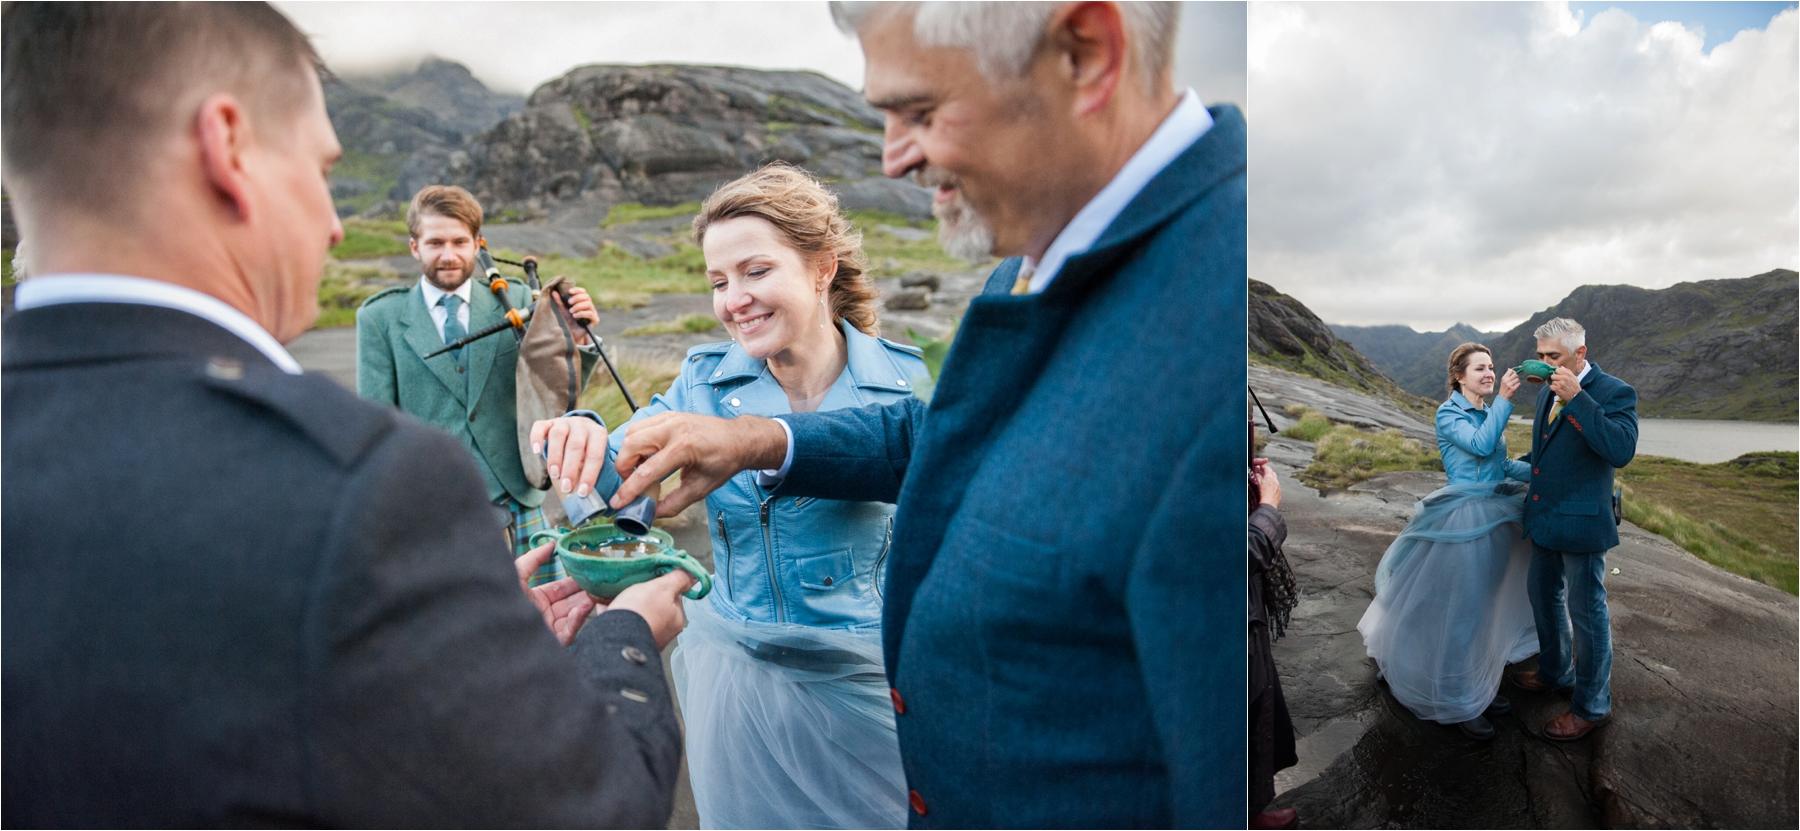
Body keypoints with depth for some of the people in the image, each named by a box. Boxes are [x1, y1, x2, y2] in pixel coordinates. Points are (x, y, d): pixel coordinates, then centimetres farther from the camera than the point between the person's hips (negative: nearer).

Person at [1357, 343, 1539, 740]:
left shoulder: (1490, 412, 11)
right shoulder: (1448, 414, -9)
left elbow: (1503, 464, 17)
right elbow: (1481, 445, -25)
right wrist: (1504, 399, -22)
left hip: (1495, 519, 8)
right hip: (1464, 522, -8)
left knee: (1486, 607, 16)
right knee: (1459, 611, -1)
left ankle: (1481, 686, 31)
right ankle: (1458, 704, 10)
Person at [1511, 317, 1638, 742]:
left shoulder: (1615, 393, -15)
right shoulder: (1549, 392, 9)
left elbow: (1621, 450, -30)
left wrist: (1577, 399, -31)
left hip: (1581, 522, -8)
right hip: (1545, 518, 8)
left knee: (1587, 613, 3)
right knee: (1544, 599, 22)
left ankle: (1592, 705, 17)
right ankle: (1555, 672, 42)